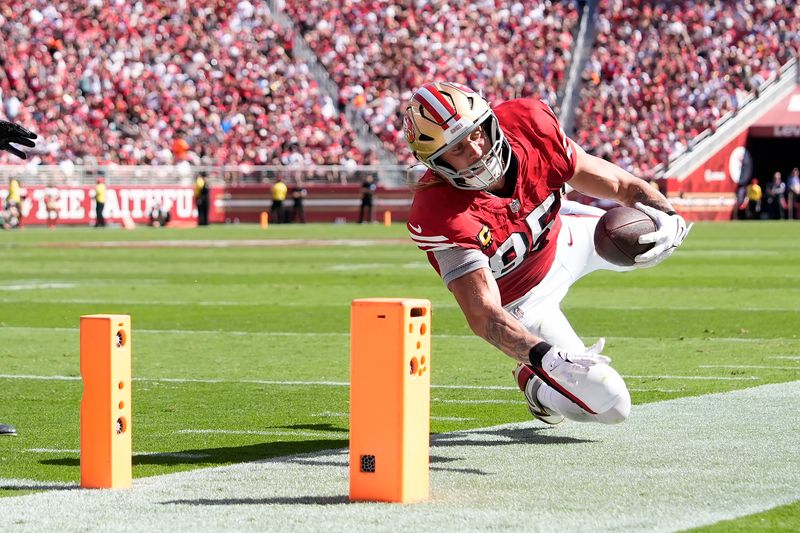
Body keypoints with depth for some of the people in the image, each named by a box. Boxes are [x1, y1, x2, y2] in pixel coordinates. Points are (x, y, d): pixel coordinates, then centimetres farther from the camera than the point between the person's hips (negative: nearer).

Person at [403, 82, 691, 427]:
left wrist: (667, 217, -38)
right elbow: (483, 315, -43)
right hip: (522, 301, -5)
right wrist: (547, 358, -59)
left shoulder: (527, 124, -28)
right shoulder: (440, 215, -41)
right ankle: (532, 378, 22)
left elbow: (618, 184, -18)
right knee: (610, 405, -10)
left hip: (562, 239, 5)